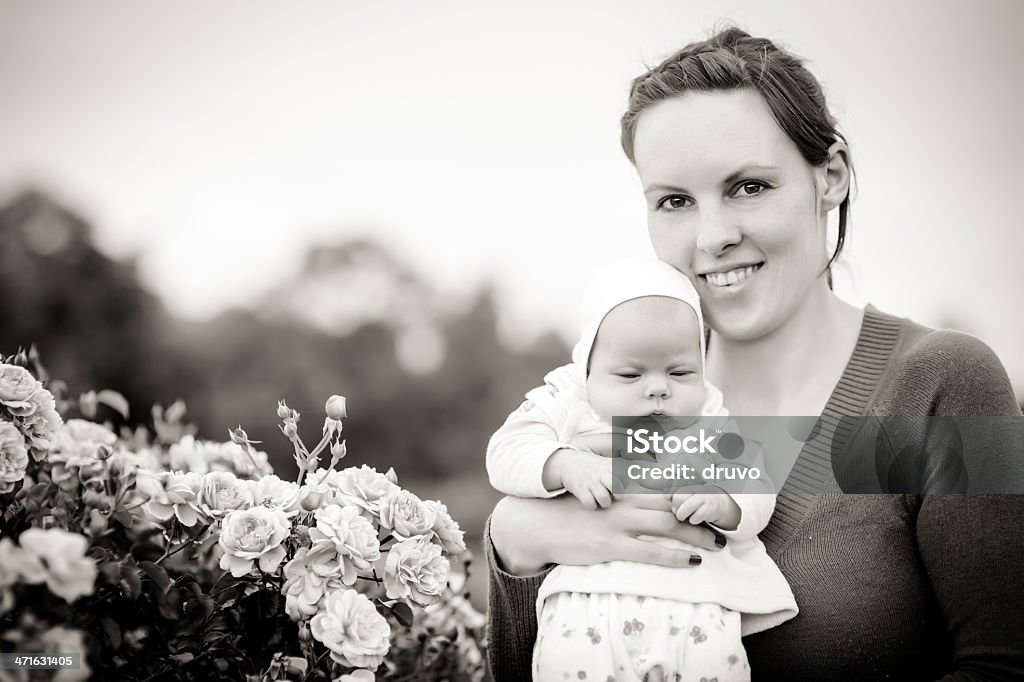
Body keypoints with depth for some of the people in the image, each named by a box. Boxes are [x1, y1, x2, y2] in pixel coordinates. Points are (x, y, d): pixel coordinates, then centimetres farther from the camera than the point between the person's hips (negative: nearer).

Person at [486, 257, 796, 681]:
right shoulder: (564, 408, 13)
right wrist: (566, 466, -16)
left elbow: (757, 493, 11)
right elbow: (505, 455, 2)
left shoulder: (712, 426, 17)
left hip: (696, 601, 2)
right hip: (588, 592, -1)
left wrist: (722, 503, -12)